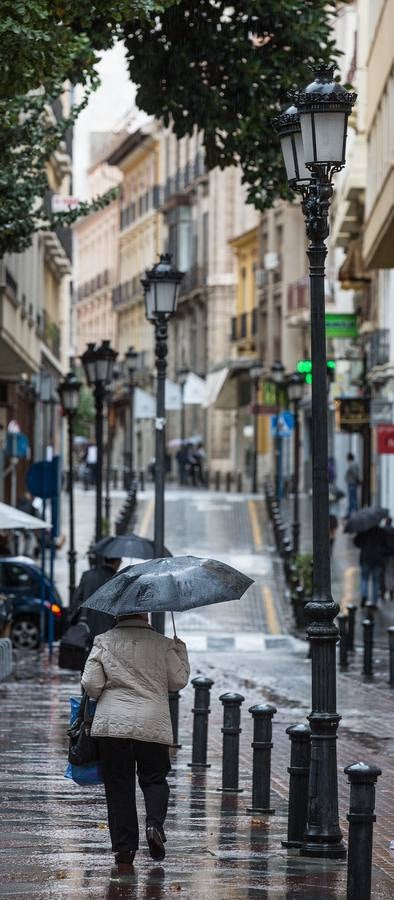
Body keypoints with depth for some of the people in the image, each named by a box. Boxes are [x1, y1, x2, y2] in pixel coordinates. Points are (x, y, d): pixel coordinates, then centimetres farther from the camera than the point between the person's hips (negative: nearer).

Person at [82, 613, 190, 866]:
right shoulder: (163, 644, 1)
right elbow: (179, 680, 7)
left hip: (112, 724, 0)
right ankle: (155, 824, -11)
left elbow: (91, 684, -3)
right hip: (153, 725, 0)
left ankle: (124, 847, 3)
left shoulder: (104, 642, 1)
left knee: (119, 786, 5)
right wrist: (181, 652, 20)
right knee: (154, 779, 15)